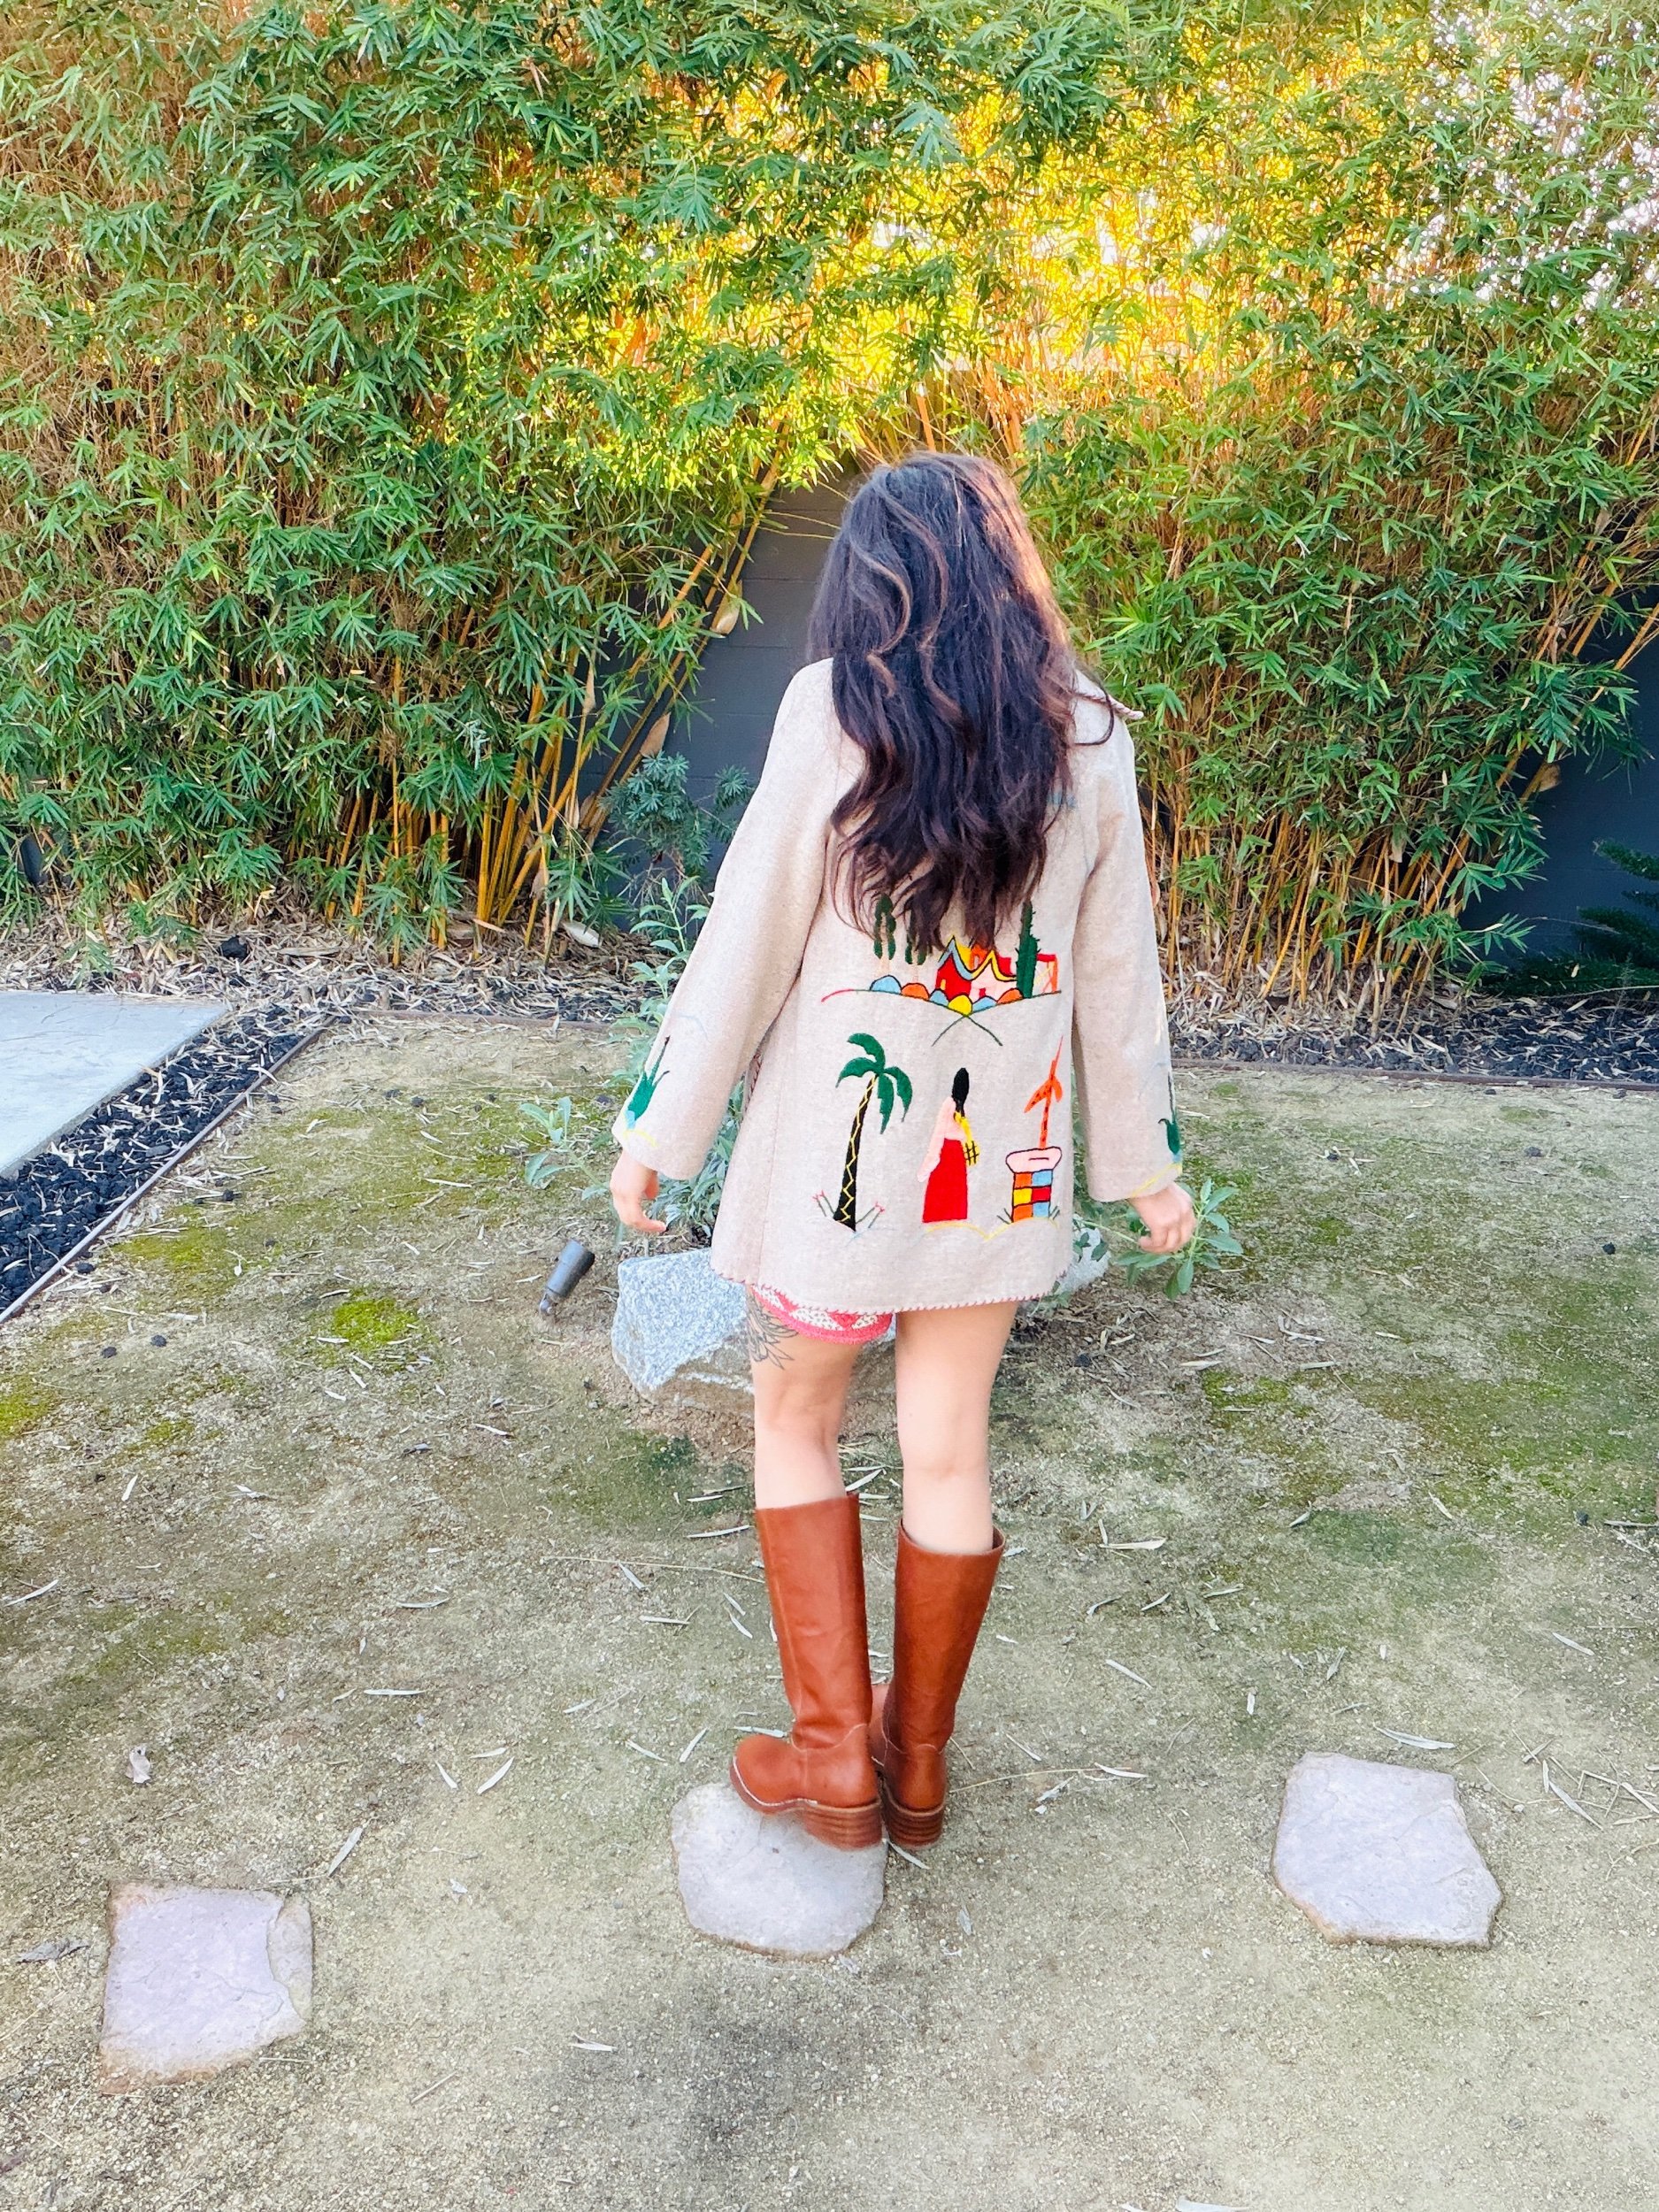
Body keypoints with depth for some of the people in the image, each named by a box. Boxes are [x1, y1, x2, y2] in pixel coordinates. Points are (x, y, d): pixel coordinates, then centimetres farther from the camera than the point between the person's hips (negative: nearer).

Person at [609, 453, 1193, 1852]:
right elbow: (1118, 969, 5)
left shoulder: (835, 712, -9)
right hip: (1004, 1154, 3)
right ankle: (918, 1761, 30)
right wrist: (1146, 1158, 15)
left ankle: (835, 1755, 20)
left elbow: (749, 937, -8)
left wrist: (660, 1130, 2)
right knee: (950, 1448, 14)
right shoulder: (1088, 734, 0)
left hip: (839, 1142, -3)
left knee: (797, 1425, 16)